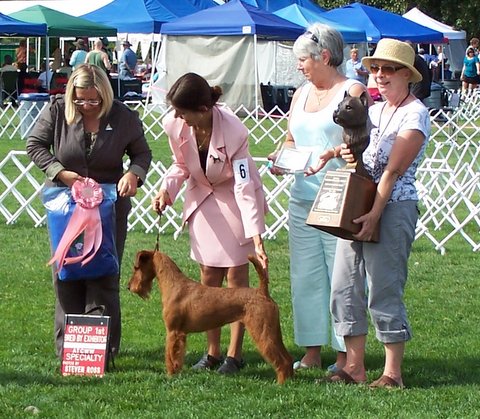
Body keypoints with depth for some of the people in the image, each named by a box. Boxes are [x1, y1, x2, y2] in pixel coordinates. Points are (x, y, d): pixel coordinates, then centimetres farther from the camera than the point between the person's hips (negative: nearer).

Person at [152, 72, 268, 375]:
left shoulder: (233, 131, -32)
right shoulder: (175, 125, -20)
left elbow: (244, 186, -32)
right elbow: (181, 165, 0)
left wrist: (256, 238, -39)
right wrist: (167, 190, -20)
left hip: (235, 199, -4)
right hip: (203, 199, 4)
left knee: (236, 275, -3)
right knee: (208, 276, 6)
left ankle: (235, 354, 4)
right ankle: (213, 352, 14)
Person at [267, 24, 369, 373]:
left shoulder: (352, 92, -4)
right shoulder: (301, 94, 17)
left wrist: (332, 153, -26)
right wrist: (280, 156, 5)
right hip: (302, 197, 7)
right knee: (305, 275, 7)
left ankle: (345, 355, 0)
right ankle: (312, 352, 14)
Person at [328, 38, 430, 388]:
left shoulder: (415, 114, -6)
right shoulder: (373, 111, 17)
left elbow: (394, 169, -14)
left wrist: (375, 214, -20)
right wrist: (349, 155, -4)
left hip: (394, 208, -8)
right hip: (358, 207, 8)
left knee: (384, 290, -6)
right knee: (345, 286, 4)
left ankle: (393, 373, 2)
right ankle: (354, 368, 11)